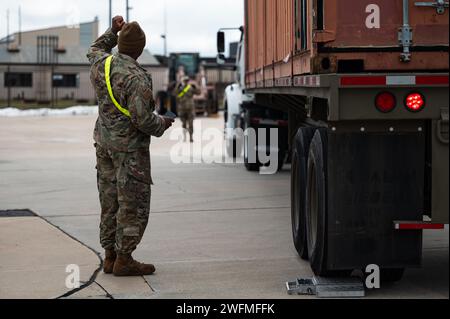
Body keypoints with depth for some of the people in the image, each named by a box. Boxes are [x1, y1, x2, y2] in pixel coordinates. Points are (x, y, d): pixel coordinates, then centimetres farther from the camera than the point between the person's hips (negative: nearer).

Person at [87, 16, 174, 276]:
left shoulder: (102, 64, 2)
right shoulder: (137, 78, -21)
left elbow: (95, 50, 28)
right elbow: (142, 119, -23)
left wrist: (112, 31, 27)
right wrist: (162, 124, -4)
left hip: (104, 142, 8)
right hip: (129, 147, -8)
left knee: (110, 201, 12)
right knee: (134, 204, -1)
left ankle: (111, 256, 17)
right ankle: (124, 260, 0)